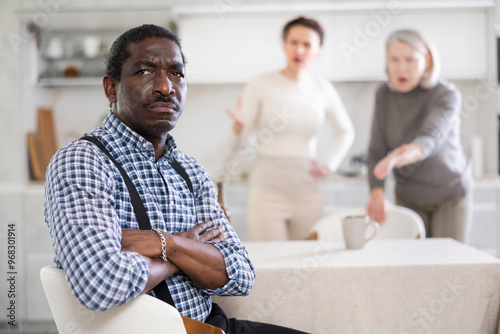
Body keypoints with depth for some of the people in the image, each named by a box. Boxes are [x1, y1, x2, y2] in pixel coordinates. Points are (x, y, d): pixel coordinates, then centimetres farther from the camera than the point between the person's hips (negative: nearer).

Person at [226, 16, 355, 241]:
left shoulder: (323, 90, 5)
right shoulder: (261, 85, -3)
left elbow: (345, 132, 22)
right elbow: (241, 146, -4)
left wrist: (329, 165, 10)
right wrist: (239, 127, -25)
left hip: (307, 194, 3)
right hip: (267, 191, -3)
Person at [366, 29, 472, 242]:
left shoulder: (446, 95, -20)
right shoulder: (384, 95, -8)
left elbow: (432, 136, -40)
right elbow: (377, 151, -10)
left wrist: (410, 152, -62)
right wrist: (377, 193, -26)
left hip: (450, 195, -2)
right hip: (407, 197, 3)